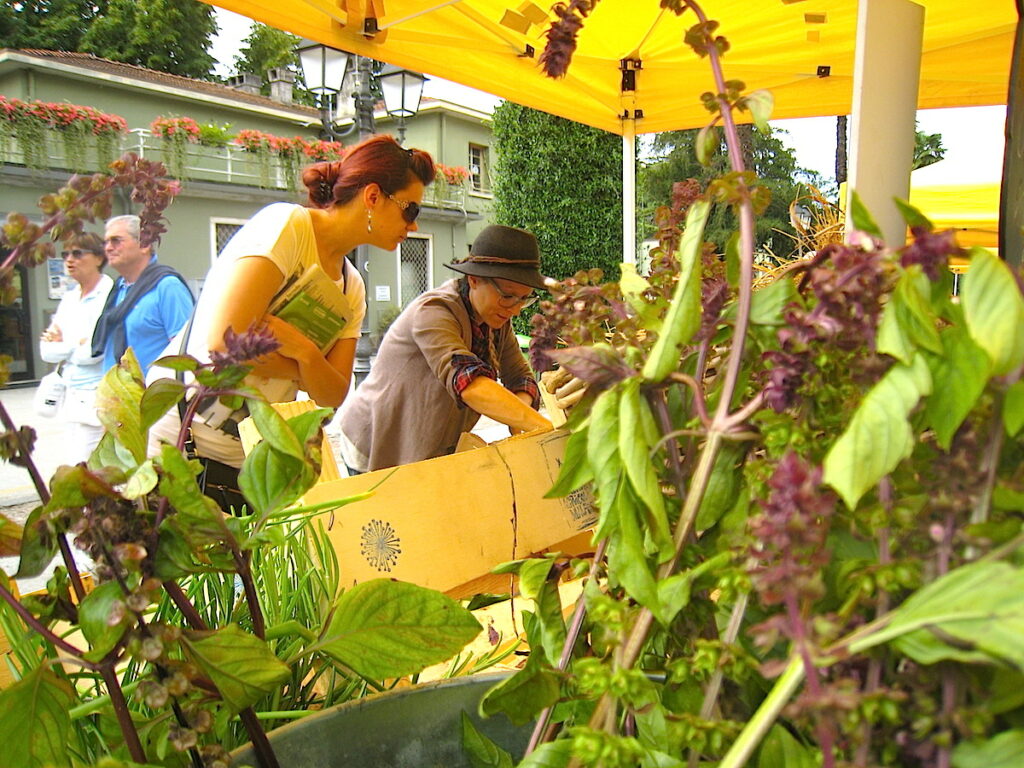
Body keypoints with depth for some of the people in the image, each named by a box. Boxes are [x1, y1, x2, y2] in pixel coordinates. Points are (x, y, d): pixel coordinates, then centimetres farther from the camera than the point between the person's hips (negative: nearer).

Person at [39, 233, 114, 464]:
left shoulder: (110, 295, -10)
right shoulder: (69, 299, 13)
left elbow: (93, 351, -17)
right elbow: (47, 351, 10)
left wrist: (63, 344, 0)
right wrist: (77, 345, -8)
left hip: (98, 400, -8)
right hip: (75, 398, 8)